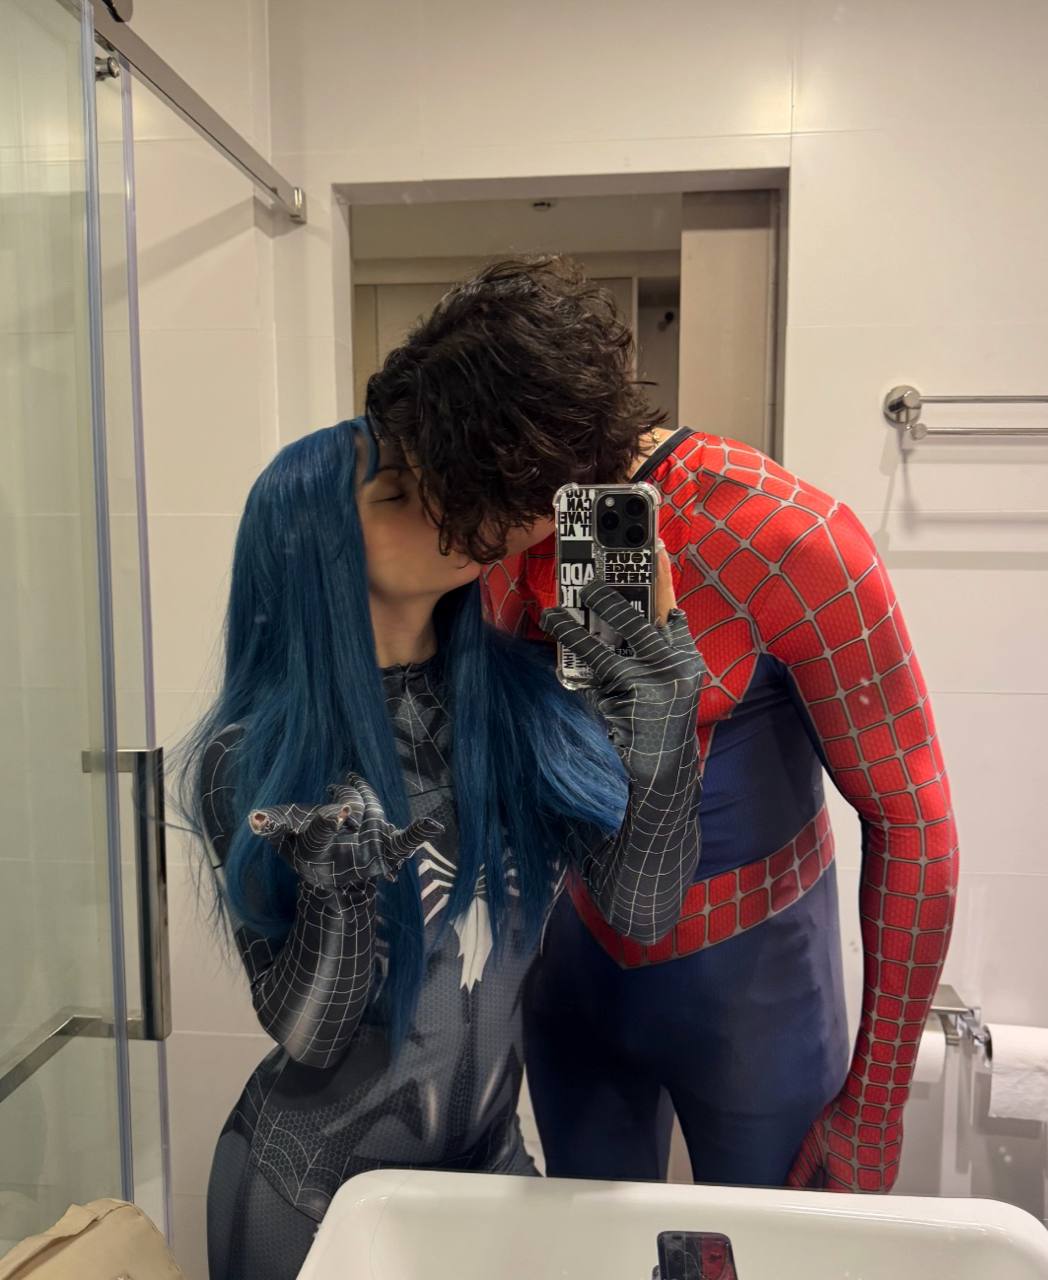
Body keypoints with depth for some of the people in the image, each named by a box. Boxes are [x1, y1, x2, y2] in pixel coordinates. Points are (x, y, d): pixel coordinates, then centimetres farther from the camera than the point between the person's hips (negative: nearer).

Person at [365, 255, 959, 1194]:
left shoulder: (790, 545, -28)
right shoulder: (508, 542, -12)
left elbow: (912, 819, -18)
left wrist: (874, 1111, -12)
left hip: (746, 974, -4)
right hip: (572, 951, 4)